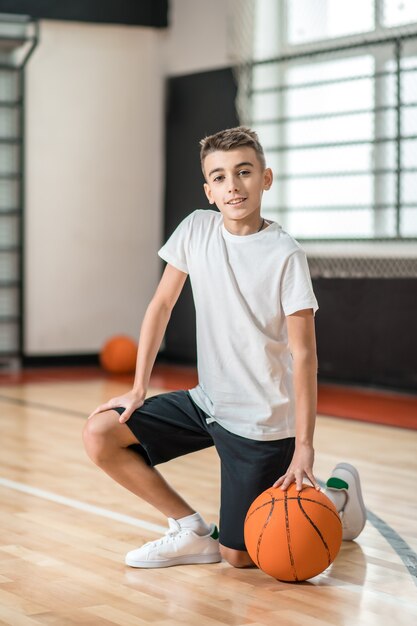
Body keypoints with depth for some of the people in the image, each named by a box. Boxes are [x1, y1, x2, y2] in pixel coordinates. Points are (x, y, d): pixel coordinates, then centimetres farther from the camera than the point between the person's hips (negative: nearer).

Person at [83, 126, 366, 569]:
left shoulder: (284, 254, -18)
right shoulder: (196, 229, -3)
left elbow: (303, 353, -17)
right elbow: (162, 304, 7)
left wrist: (303, 446, -21)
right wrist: (139, 389, 2)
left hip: (261, 422, -6)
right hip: (206, 401, 6)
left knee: (238, 556, -2)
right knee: (99, 433, -9)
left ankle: (335, 493, 22)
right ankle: (193, 531, 5)